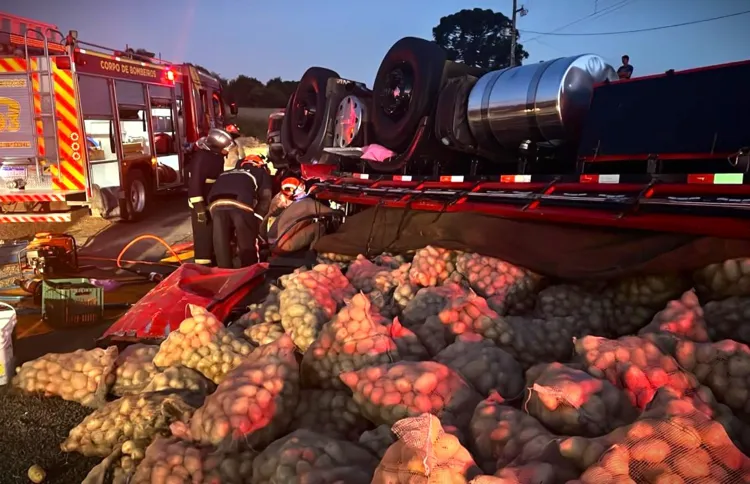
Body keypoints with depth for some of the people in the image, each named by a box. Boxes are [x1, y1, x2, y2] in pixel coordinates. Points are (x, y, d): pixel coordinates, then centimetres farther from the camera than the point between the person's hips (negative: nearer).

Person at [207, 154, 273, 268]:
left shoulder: (225, 173, 43)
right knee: (247, 244, 9)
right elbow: (265, 196, 16)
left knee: (221, 244, 12)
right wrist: (257, 219, 18)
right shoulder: (262, 173, 32)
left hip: (216, 203, 3)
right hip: (241, 203, -3)